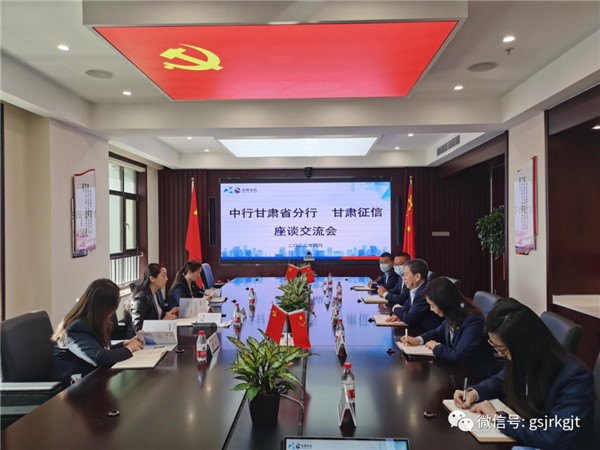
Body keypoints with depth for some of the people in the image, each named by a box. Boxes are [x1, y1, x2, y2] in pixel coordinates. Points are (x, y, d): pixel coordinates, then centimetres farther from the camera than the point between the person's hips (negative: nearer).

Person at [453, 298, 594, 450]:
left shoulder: (575, 378, -27)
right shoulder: (521, 361, -8)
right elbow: (500, 381, 13)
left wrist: (499, 418, -26)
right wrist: (474, 392, -6)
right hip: (519, 437, 6)